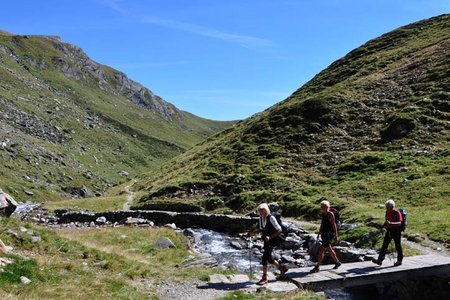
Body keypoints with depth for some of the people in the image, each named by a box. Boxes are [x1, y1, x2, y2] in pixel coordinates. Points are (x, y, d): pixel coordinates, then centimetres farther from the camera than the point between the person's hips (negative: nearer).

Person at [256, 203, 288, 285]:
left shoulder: (271, 218, -18)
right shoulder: (261, 218, 2)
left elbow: (279, 230, -16)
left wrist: (270, 237, -21)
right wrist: (263, 236, 0)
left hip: (273, 240, -8)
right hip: (266, 240, 8)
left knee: (265, 257, -17)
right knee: (268, 258, 12)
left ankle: (264, 278, -9)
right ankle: (282, 268, 36)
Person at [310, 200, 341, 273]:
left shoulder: (330, 214, -16)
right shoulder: (323, 214, 8)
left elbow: (334, 225, -14)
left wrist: (336, 235, -12)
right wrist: (319, 233, 15)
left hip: (329, 234, -9)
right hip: (324, 233, 9)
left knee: (321, 250, -11)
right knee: (329, 249, 20)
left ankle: (317, 267, -6)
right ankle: (337, 262, 39)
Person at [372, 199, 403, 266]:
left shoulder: (397, 213, -17)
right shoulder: (387, 212, 4)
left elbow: (399, 223, -29)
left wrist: (390, 223, -42)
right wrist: (383, 225, -1)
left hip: (396, 231, -6)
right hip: (389, 230, 7)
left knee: (398, 246, 7)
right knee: (384, 245, 1)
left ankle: (399, 260, 23)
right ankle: (380, 260, 0)